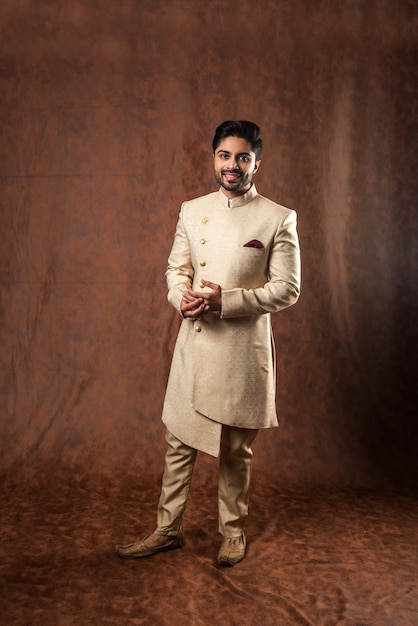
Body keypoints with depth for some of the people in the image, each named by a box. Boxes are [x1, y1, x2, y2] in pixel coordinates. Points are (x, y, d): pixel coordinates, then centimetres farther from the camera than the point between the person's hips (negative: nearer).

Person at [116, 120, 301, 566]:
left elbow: (287, 289, -7)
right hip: (193, 344, 4)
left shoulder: (278, 219, -4)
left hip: (243, 350, -3)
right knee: (178, 443, 11)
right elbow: (175, 268, 13)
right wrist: (183, 297, -10)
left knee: (235, 451, 11)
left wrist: (226, 300, -19)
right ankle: (168, 530, 28)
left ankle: (232, 532, 31)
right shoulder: (191, 211, 9)